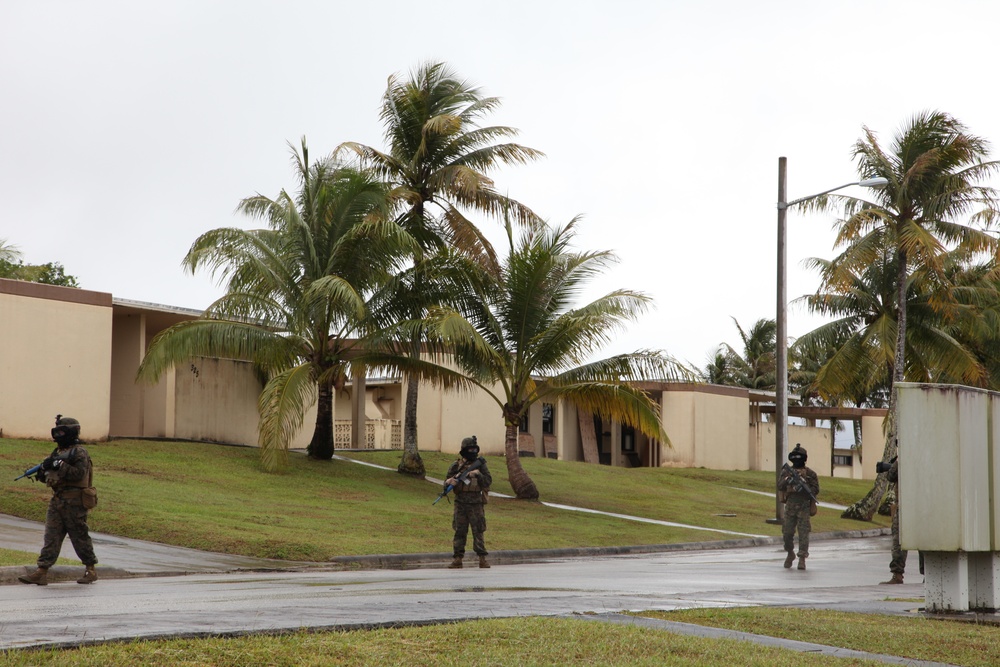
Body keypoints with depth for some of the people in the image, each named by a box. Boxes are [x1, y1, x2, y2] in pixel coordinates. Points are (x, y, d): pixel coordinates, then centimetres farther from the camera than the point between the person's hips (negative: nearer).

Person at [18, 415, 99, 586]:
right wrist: (42, 471, -1)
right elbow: (49, 478, 21)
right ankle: (42, 572, -4)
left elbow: (79, 474, -21)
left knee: (80, 536, 1)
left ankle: (91, 570, 14)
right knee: (51, 536, 0)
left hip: (74, 503, -7)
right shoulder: (57, 452, 17)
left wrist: (60, 465, -24)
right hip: (57, 501, 7)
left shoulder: (79, 453, -7)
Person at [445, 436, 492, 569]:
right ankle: (457, 559, 6)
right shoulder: (456, 466, 6)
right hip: (460, 503, 1)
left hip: (476, 503, -1)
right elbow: (446, 482, 8)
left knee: (478, 531, -1)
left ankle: (482, 558, 3)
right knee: (459, 531, 3)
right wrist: (450, 482, -15)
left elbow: (488, 481, -1)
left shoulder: (480, 464, 5)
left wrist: (477, 474, -16)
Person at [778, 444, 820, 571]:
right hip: (790, 506, 2)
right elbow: (780, 486, -2)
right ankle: (790, 554, 27)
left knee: (803, 534, -7)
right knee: (787, 533, 4)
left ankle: (802, 559, -4)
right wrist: (789, 479, -20)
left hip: (804, 507, -2)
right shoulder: (786, 472, 9)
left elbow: (815, 490, -4)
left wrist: (803, 486, -20)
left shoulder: (810, 474, 3)